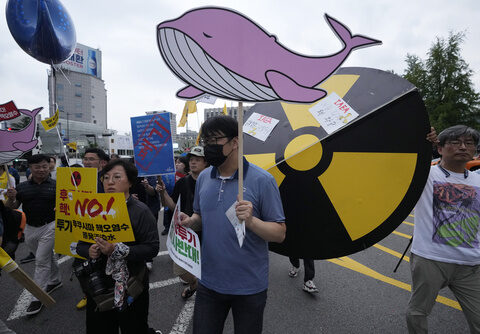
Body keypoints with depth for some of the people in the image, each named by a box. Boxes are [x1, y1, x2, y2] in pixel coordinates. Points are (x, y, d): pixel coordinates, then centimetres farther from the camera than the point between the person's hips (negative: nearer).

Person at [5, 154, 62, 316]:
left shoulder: (56, 185, -6)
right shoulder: (22, 187, 2)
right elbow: (12, 207, 8)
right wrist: (11, 198, -14)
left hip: (49, 227, -4)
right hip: (30, 228, 4)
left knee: (41, 260, -2)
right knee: (47, 256, 20)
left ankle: (38, 297, 8)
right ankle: (55, 281, 41)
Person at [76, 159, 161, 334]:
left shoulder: (141, 211, -11)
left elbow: (152, 248, -19)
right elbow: (80, 245, 7)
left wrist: (117, 250, -26)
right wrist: (89, 251, -14)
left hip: (131, 286, -4)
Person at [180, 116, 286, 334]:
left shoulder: (262, 180, -16)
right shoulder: (203, 177, 1)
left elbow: (280, 233, -14)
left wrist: (251, 221, -31)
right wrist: (190, 221, -8)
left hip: (249, 288, -3)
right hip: (209, 282, 4)